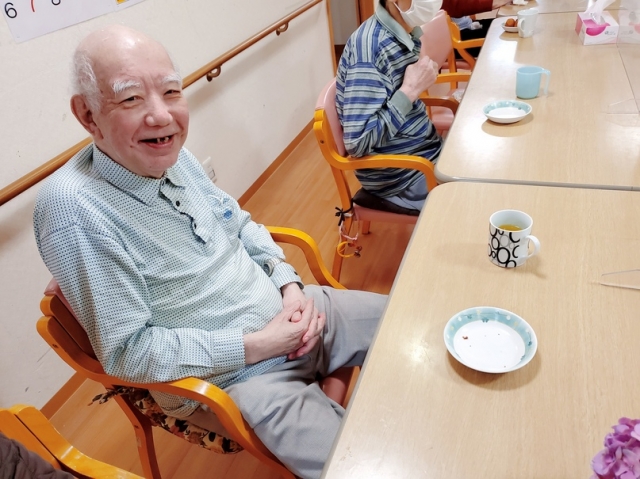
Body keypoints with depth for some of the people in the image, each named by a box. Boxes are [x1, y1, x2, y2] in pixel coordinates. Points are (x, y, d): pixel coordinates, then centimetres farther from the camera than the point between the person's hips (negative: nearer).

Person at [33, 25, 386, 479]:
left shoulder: (172, 153, -4)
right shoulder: (73, 208, -25)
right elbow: (128, 352, -21)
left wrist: (290, 283, -6)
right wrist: (255, 346, -20)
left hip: (291, 311, 7)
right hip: (233, 376, -6)